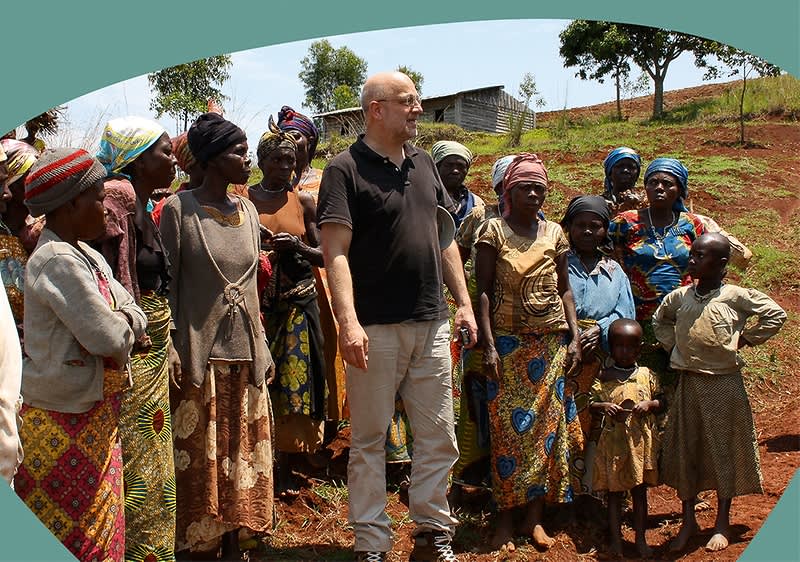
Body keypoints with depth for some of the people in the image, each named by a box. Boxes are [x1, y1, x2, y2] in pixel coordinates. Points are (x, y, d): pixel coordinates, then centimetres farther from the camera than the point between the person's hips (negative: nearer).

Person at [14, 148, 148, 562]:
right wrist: (123, 327, -5)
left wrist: (122, 324, -13)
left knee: (101, 524, 17)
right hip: (64, 422, -9)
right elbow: (107, 338, -25)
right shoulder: (59, 262, -20)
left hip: (95, 414, 9)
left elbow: (135, 317, 7)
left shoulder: (86, 256, 10)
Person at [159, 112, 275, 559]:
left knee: (243, 453, 10)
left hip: (245, 353, 5)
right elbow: (166, 283, -6)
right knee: (202, 458, 2)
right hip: (200, 354, -5)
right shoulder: (179, 209, -7)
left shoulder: (248, 211, 8)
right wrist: (170, 350, -13)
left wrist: (263, 349, 12)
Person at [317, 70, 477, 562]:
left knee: (439, 438, 10)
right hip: (377, 328, -6)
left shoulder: (424, 163, 13)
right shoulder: (346, 170, -6)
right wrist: (349, 321, -23)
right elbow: (336, 251, -14)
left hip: (432, 324, 6)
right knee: (370, 440, 5)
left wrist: (464, 302, 12)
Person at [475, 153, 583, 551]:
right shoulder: (493, 231, -1)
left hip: (552, 342, 3)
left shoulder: (554, 233, 8)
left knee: (548, 425, 4)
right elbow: (483, 291, -4)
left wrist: (575, 338, 1)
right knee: (508, 427, -2)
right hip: (508, 341, -3)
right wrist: (488, 345, -11)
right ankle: (506, 515, 8)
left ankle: (535, 516, 14)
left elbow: (564, 290, 11)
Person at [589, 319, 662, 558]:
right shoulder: (604, 377, -1)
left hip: (641, 440, 1)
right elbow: (591, 403, 2)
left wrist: (649, 404, -12)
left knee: (640, 492, 11)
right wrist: (604, 407, -17)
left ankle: (640, 539, 23)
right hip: (613, 441, -1)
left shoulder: (646, 375, 3)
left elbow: (660, 401, 8)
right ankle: (616, 540, 18)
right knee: (614, 493, 7)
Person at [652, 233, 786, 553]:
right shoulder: (680, 297, 3)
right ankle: (688, 520, 23)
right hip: (688, 383, 4)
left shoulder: (736, 296, -10)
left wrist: (745, 338, -6)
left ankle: (722, 523, 21)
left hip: (724, 384, -4)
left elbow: (776, 314, -4)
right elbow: (659, 319, 23)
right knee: (684, 450, 9)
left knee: (724, 450, 7)